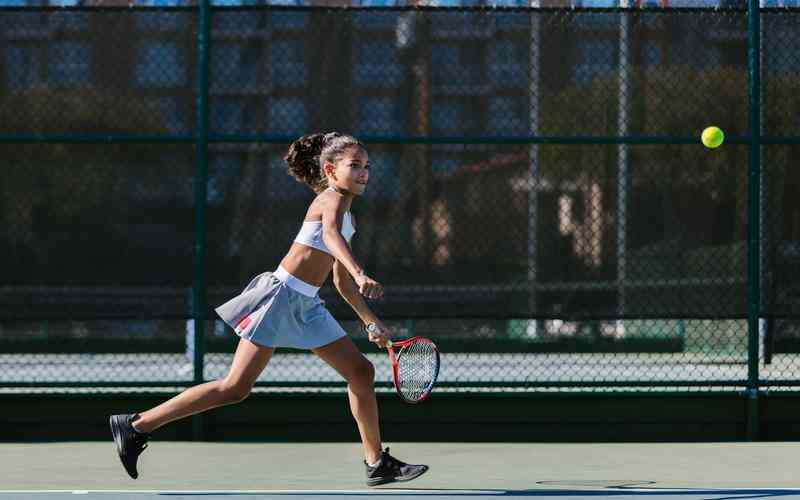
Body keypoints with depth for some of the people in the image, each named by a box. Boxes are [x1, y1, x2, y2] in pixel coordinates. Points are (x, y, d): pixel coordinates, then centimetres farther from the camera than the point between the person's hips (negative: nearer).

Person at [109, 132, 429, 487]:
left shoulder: (347, 215, 19)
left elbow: (342, 282, 27)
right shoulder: (332, 199, -9)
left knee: (361, 371, 7)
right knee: (236, 387, -11)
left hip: (306, 305, 10)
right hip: (281, 294, -10)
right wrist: (360, 274, -49)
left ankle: (377, 463, 16)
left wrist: (372, 323, 26)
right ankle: (137, 424, -5)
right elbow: (331, 235, -34)